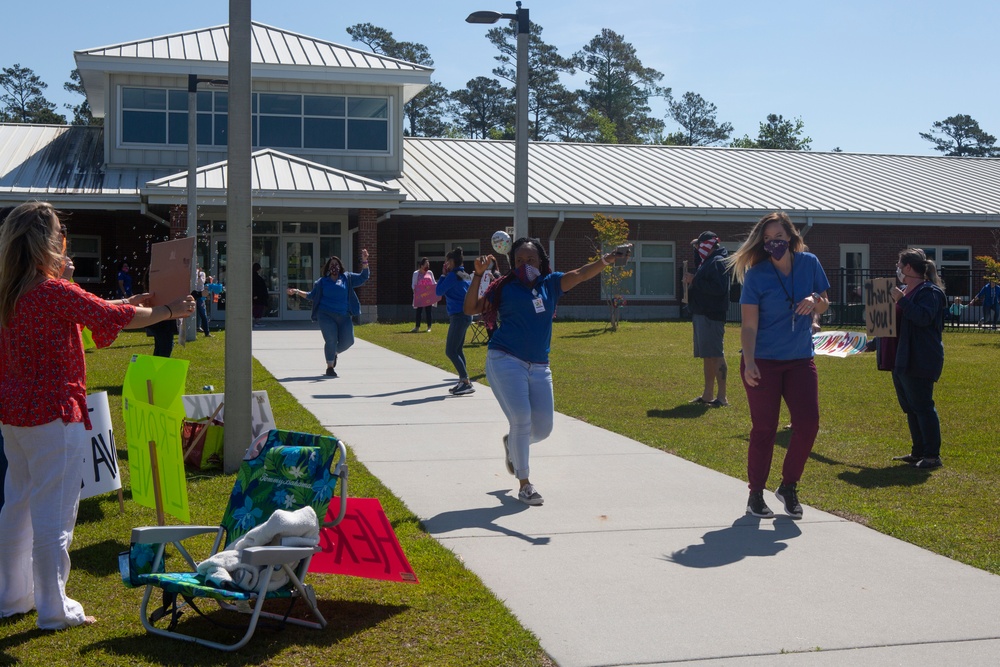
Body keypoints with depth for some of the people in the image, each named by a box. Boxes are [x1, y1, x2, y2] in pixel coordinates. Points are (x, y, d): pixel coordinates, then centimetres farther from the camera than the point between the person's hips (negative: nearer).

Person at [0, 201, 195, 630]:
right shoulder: (54, 292, -19)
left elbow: (90, 309, 18)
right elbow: (112, 316, -12)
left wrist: (134, 303, 23)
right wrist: (170, 311, 1)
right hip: (52, 414, -9)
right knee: (54, 511, -1)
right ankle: (54, 610, 6)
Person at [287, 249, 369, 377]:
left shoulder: (347, 278, 11)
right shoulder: (322, 282, 10)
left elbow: (363, 277, 7)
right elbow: (312, 296, 17)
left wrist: (364, 261, -6)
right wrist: (297, 292, 8)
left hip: (344, 316, 2)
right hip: (326, 315, -2)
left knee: (347, 341, -2)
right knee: (331, 340, -10)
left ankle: (334, 353, 31)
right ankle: (330, 367, 4)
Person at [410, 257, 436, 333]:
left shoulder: (430, 273, 10)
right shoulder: (416, 273, 4)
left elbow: (434, 283, 13)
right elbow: (413, 285, 3)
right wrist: (415, 291, -15)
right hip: (419, 296, -1)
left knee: (428, 311, 2)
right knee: (418, 311, -1)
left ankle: (429, 327, 7)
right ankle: (417, 327, 4)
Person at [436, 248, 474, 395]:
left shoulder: (453, 275, -12)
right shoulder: (467, 276, 14)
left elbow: (438, 291, -9)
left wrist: (444, 275, 0)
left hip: (458, 316, -10)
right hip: (466, 315, 10)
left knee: (451, 351, -8)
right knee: (458, 350, 15)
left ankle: (466, 382, -14)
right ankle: (463, 381, 16)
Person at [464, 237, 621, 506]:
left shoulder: (551, 283, 8)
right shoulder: (505, 287, 2)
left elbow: (581, 274, -7)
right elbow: (470, 308, 0)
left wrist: (606, 260, -25)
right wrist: (478, 274, -9)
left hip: (539, 367, 4)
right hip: (505, 360, -4)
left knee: (543, 428, 5)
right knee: (521, 419, -12)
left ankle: (512, 443, 41)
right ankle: (524, 484, 3)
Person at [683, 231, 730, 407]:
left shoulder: (718, 262, -12)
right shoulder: (707, 262, 18)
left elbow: (718, 288, -24)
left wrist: (694, 281, -18)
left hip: (711, 316, -10)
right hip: (702, 314, 10)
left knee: (716, 355, -10)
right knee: (707, 356, 14)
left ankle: (722, 397, -10)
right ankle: (708, 395, 20)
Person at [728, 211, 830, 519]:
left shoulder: (809, 263, 1)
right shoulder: (756, 274, -10)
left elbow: (824, 305, 12)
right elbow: (749, 325, -12)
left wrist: (814, 302, -12)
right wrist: (749, 363, -23)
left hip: (800, 360, 4)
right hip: (763, 362, -4)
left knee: (808, 422, -3)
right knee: (764, 428, 0)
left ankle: (788, 487, 16)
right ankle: (755, 495, 15)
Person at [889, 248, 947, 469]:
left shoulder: (929, 291, -12)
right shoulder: (905, 291, 18)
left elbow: (924, 317, -28)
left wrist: (901, 300, -26)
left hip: (919, 362, -10)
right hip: (901, 360, 11)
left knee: (922, 406, -9)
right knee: (909, 408, 13)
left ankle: (932, 455, -4)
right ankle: (918, 452, 21)